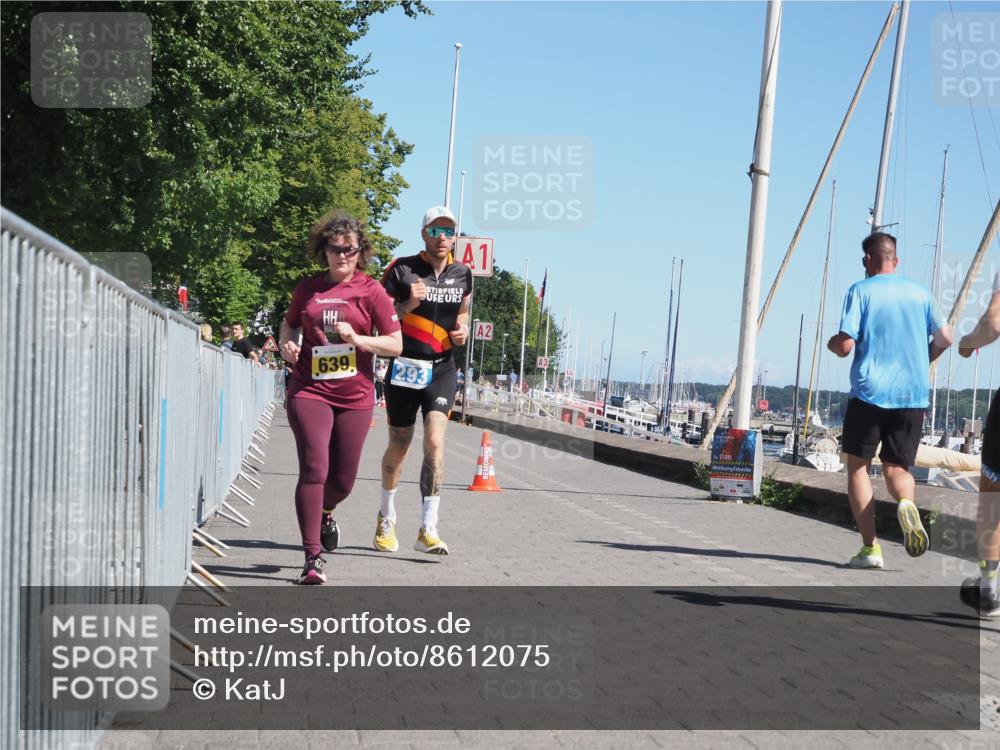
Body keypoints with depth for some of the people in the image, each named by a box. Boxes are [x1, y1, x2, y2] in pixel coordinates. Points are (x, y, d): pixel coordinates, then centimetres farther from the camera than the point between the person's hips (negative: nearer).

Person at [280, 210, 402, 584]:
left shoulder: (371, 291, 0)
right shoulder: (307, 289, 6)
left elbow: (396, 344, 0)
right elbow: (290, 323, 26)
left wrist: (357, 339, -15)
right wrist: (287, 343, 4)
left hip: (355, 396, 0)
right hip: (309, 391, 0)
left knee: (343, 479, 8)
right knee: (314, 469, -14)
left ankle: (324, 512, 44)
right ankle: (313, 558, -10)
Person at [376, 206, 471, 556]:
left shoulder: (462, 274, 6)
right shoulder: (401, 270, -7)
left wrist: (463, 329, 1)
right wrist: (407, 305, -23)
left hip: (441, 369, 2)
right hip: (404, 367, -1)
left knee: (435, 442, -16)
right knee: (399, 446, 10)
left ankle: (428, 531, -16)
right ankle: (386, 517, 35)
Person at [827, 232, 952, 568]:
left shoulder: (860, 291, -2)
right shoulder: (920, 292, 10)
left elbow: (846, 346, -10)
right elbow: (944, 339, 10)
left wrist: (832, 342, 13)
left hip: (869, 392, -3)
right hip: (913, 395, 4)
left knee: (858, 465, 8)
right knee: (897, 467, 12)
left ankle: (870, 548, 1)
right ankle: (906, 503, -24)